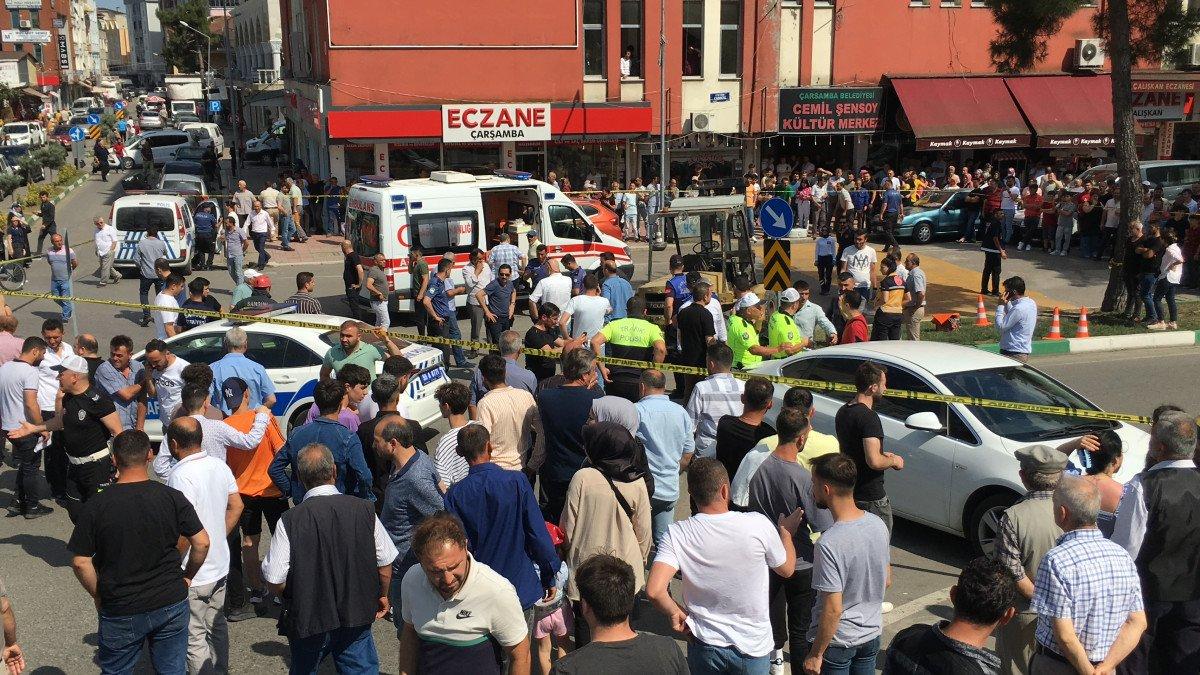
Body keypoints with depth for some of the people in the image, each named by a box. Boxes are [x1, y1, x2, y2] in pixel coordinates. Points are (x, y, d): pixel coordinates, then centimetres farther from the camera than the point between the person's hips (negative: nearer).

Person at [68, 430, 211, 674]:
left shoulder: (95, 507, -13)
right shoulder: (172, 497, -10)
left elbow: (80, 562, -11)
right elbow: (202, 543, -8)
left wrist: (99, 597, 4)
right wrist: (187, 577, 8)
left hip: (120, 611, -1)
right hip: (172, 604, 1)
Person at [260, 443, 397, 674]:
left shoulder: (289, 521, -18)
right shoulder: (364, 510, -11)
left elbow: (275, 579, -14)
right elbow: (385, 562, -3)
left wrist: (292, 602, 7)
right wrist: (382, 596, 16)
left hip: (307, 618, -1)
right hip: (357, 616, 1)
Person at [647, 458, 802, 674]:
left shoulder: (677, 535, -18)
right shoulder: (758, 525, -19)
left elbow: (654, 590, -27)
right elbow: (787, 569, -1)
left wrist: (675, 614, -7)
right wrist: (786, 532, 17)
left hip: (705, 646, 1)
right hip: (753, 646, 0)